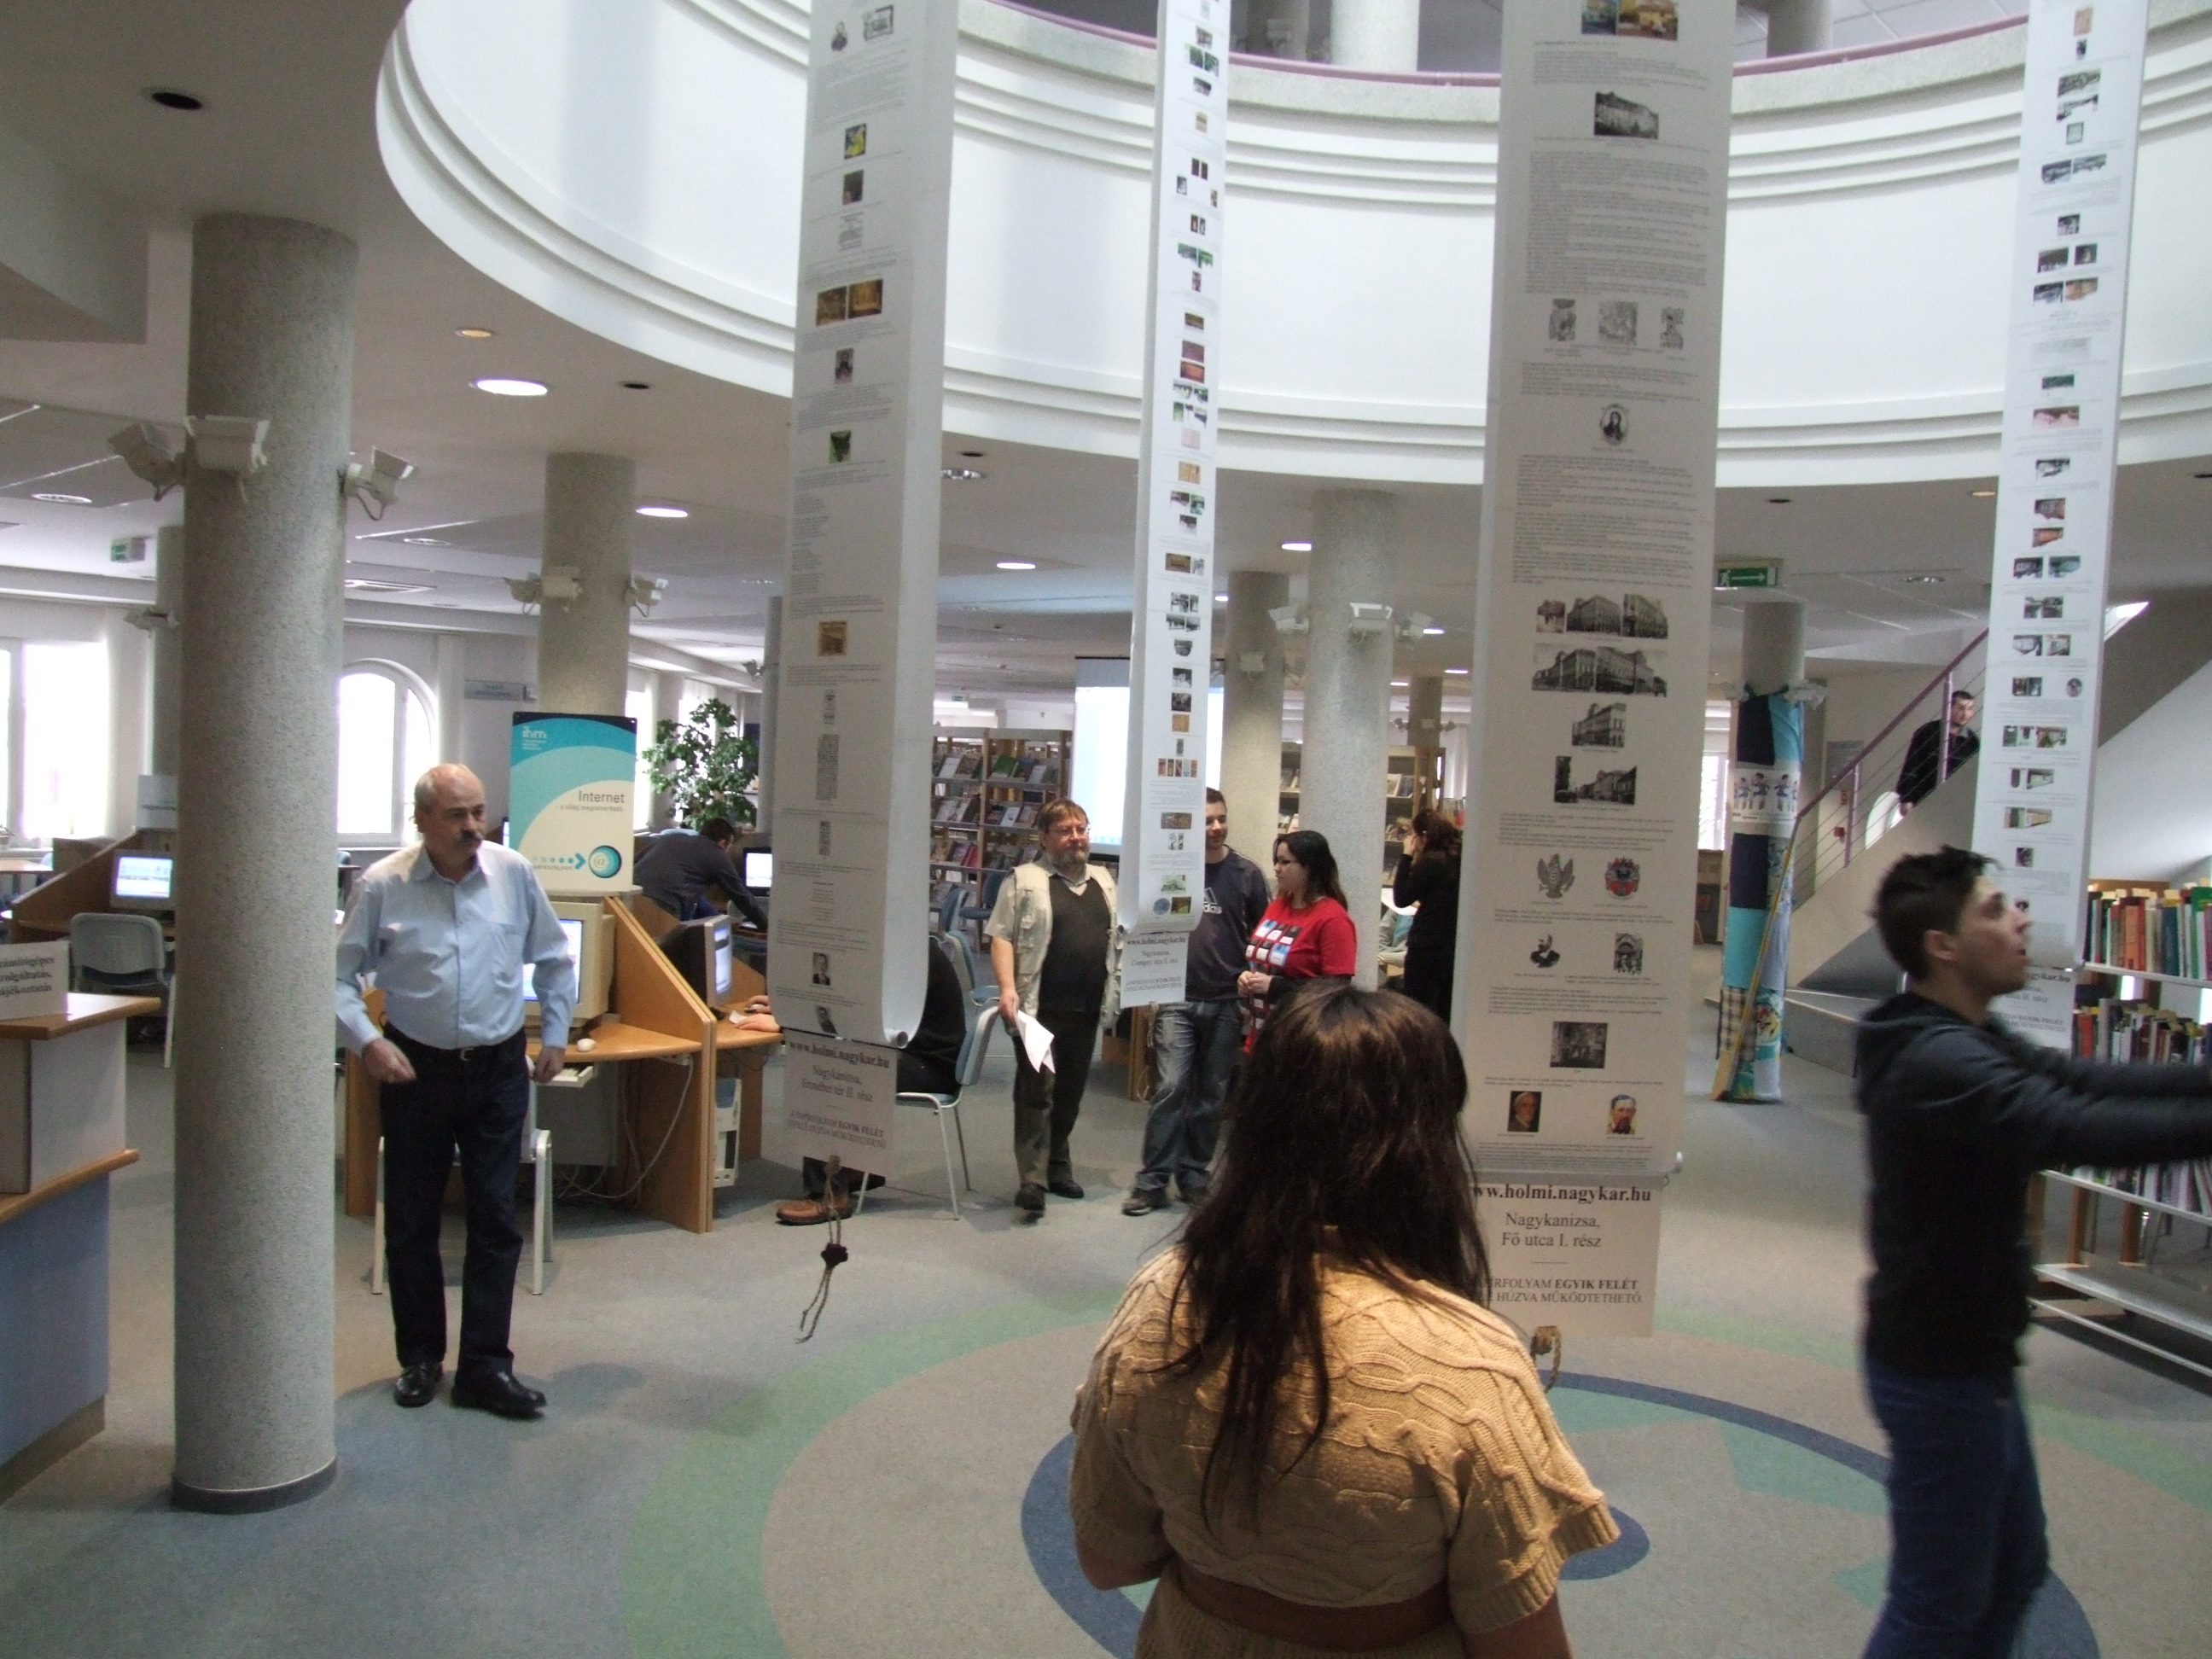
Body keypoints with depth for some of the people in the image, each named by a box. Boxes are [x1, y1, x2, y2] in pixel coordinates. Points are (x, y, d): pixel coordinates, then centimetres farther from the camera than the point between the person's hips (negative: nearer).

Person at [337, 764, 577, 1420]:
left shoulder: (514, 874, -3)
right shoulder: (382, 885, -7)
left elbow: (555, 959, 10)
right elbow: (340, 975, -2)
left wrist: (555, 1034, 9)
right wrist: (366, 1040, -14)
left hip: (499, 1070, 1)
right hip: (416, 1070, -1)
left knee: (495, 1220, 3)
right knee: (411, 1222, 10)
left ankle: (485, 1366, 12)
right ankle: (420, 1358, 26)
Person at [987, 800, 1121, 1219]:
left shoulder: (1104, 882, 15)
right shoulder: (1024, 881, -2)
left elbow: (1119, 939, 20)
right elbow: (1002, 937, -7)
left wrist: (1118, 991, 12)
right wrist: (1007, 988, -19)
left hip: (1086, 1009, 6)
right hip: (1039, 1008, -5)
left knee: (1071, 1091, 13)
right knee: (1036, 1091, -5)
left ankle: (1056, 1165, 27)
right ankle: (1033, 1180, -3)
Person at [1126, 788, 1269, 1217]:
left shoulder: (1247, 873, 3)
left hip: (1225, 1003, 2)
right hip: (1176, 998, -2)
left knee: (1210, 1095, 10)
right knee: (1169, 1089, -7)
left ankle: (1194, 1176, 22)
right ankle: (1152, 1181, 1)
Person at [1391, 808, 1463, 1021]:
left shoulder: (1429, 862, -15)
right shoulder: (1461, 860, 5)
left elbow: (1401, 899, -7)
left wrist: (1406, 856, -4)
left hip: (1427, 949, -7)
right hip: (1455, 949, 7)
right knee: (1445, 1015, 13)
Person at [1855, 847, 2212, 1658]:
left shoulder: (1970, 1039, 7)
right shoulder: (1937, 1063, -28)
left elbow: (2090, 1081, 3)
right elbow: (2084, 1128, -38)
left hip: (1970, 1355, 10)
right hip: (1939, 1371, -10)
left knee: (2014, 1570, 24)